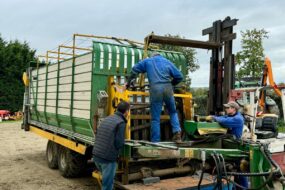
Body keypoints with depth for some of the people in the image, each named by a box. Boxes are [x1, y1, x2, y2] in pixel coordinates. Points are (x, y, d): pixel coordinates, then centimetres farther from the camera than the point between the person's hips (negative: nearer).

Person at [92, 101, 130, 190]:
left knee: (106, 180, 27)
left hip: (96, 155, 7)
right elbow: (119, 143, -14)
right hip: (108, 158, -7)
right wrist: (123, 141, 7)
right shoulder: (121, 122, -11)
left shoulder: (107, 119, 12)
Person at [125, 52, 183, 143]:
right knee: (173, 112, 20)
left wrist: (129, 82, 24)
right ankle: (177, 131, 1)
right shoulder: (167, 62, 23)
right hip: (167, 88, 1)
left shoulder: (147, 61, 21)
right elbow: (179, 76, 18)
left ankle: (155, 141, 5)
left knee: (155, 118, 3)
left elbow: (135, 69, 14)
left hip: (155, 89, -1)